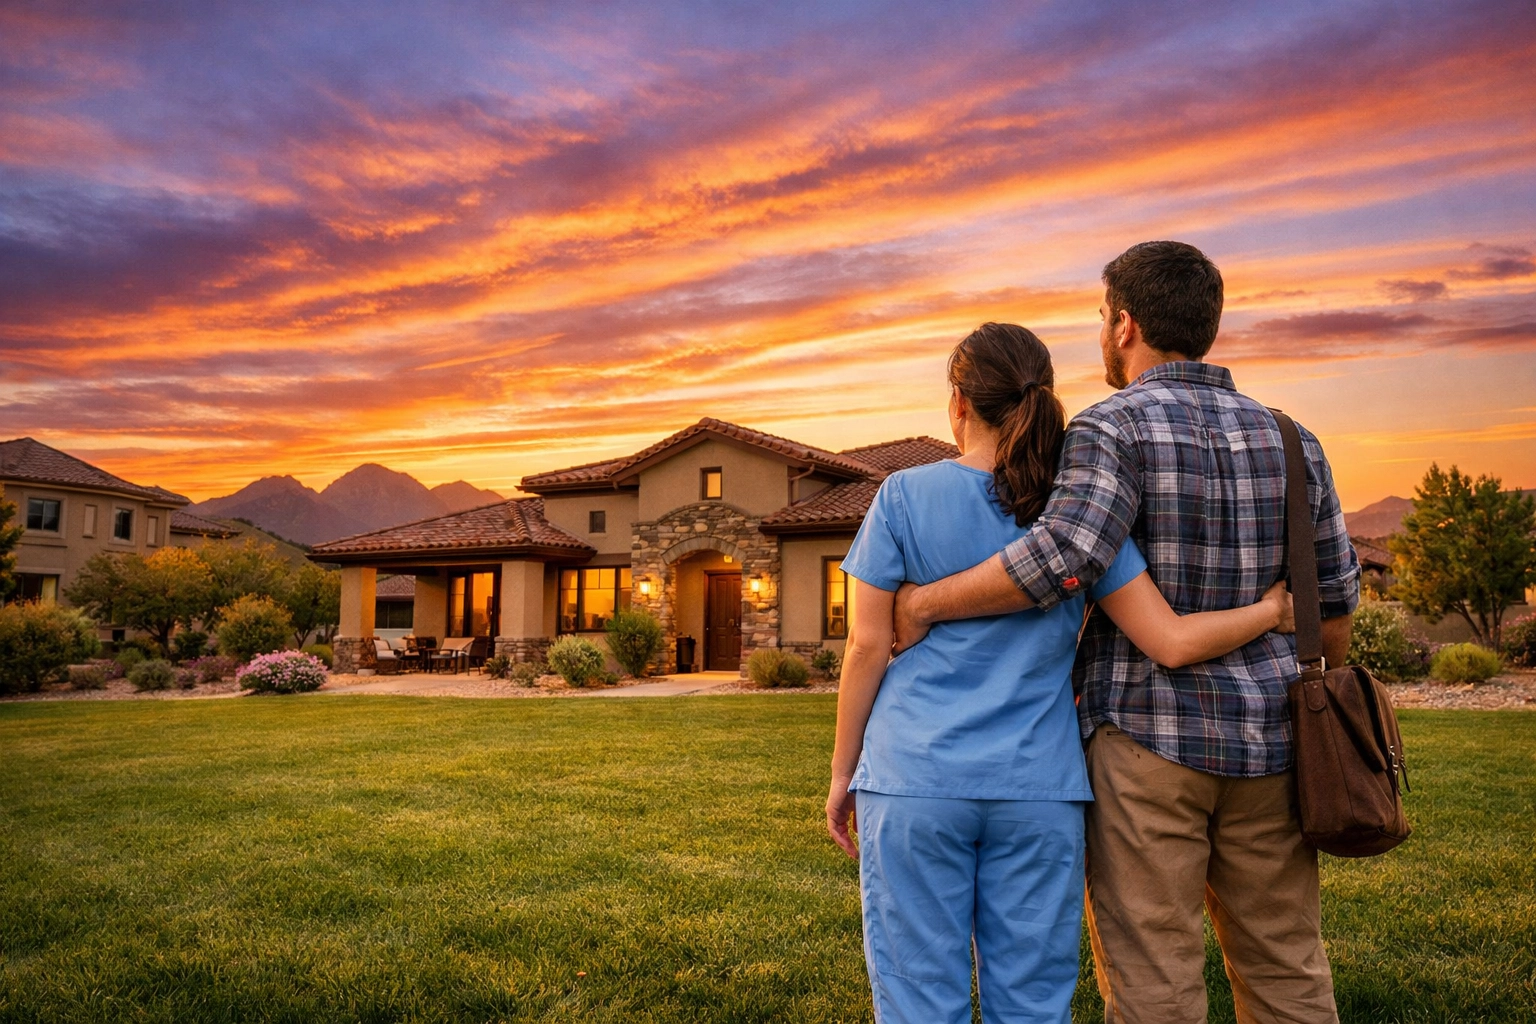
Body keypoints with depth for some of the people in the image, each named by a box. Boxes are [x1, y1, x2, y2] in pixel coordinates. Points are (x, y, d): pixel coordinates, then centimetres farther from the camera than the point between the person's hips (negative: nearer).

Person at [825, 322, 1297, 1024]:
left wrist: (843, 771, 7)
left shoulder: (904, 497, -3)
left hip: (914, 783, -1)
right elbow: (1172, 642, -4)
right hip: (1037, 789, 2)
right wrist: (1272, 610, 13)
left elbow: (867, 647, -3)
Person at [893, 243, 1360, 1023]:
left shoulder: (1115, 428, -11)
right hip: (1262, 742, 6)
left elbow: (1064, 556, -28)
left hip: (1146, 734, -6)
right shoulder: (1287, 438, 7)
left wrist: (925, 600, -18)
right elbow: (1334, 592, 10)